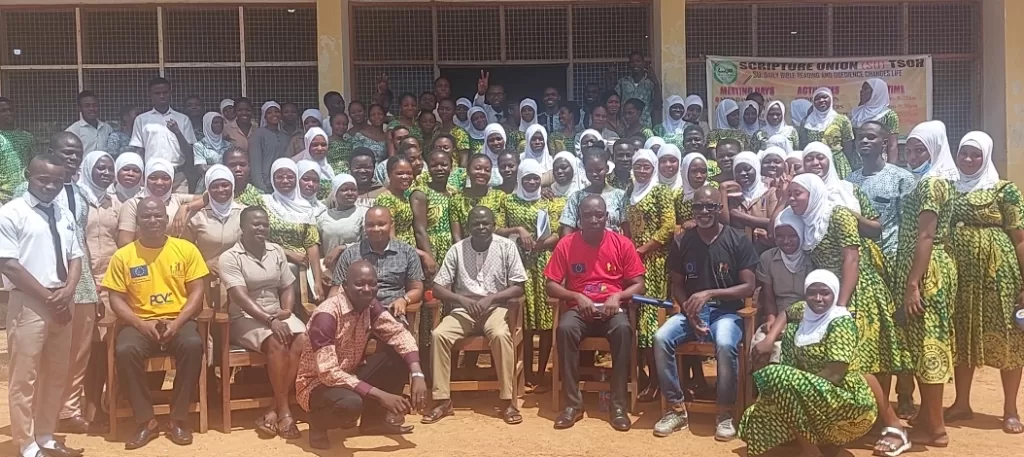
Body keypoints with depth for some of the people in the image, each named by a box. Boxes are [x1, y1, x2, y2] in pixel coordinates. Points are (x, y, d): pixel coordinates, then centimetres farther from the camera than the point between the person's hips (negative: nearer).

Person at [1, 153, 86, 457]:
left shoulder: (65, 215, 13)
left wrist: (67, 292, -7)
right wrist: (48, 297, -14)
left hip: (63, 303, 7)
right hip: (28, 304, -6)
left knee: (57, 375, 13)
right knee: (25, 376, -1)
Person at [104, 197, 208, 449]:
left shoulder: (186, 249, 4)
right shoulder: (123, 255, 4)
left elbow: (196, 292, 1)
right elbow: (116, 299, 2)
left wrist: (177, 323, -13)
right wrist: (142, 324, -14)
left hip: (179, 320, 0)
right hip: (140, 322, 1)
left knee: (193, 345, -33)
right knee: (124, 350, -31)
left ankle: (179, 419, -17)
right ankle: (146, 421, -15)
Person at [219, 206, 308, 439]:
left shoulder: (277, 251, 11)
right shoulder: (229, 258, -7)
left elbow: (288, 287, 14)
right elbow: (240, 297, -17)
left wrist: (287, 310, -7)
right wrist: (270, 320, -26)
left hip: (278, 315, 5)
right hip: (245, 319, -5)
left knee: (303, 339, -26)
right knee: (277, 343, -34)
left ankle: (273, 410, -23)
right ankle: (284, 410, -24)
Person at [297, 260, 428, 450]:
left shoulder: (371, 306, -5)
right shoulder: (326, 315, -27)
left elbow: (400, 334, -7)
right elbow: (328, 372, -32)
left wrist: (417, 375, -26)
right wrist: (381, 395, -34)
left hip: (350, 376, 7)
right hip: (318, 384, -7)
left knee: (401, 355, -9)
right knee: (350, 403, -39)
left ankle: (373, 419, 8)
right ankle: (319, 422, -3)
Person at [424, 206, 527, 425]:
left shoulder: (507, 246, -3)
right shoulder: (457, 250, 1)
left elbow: (518, 287, -5)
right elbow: (438, 288, -1)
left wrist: (490, 298, -19)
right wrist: (462, 300, -19)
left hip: (496, 308, -2)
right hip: (464, 309, 2)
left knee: (501, 335, -35)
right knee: (438, 334, -26)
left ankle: (508, 400, -23)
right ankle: (442, 400, -16)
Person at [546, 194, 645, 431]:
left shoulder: (622, 244, 0)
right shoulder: (566, 244, 0)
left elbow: (638, 285, 2)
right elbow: (551, 285, 0)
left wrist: (617, 297, -17)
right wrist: (577, 297, -16)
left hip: (612, 308, 0)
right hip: (579, 308, 0)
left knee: (623, 329, -35)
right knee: (565, 328, -34)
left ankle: (618, 405, -25)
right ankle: (572, 403, -23)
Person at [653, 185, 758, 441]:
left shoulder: (739, 241, -4)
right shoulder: (681, 243, 4)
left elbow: (748, 287, -8)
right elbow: (677, 286, 9)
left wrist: (710, 293, -19)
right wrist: (689, 312, -12)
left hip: (727, 311, -3)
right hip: (692, 311, 3)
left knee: (725, 344, -36)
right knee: (661, 338, -27)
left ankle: (725, 414, -17)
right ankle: (676, 409, -13)